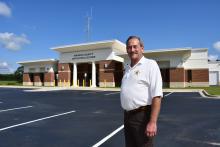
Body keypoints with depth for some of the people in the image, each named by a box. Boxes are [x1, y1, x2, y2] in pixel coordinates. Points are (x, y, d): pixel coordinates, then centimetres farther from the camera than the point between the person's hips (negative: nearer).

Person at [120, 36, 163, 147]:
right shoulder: (128, 68, 13)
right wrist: (126, 115, 16)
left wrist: (152, 122, -23)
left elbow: (156, 96, -18)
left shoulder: (150, 64, -10)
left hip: (142, 116, -7)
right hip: (127, 116, 7)